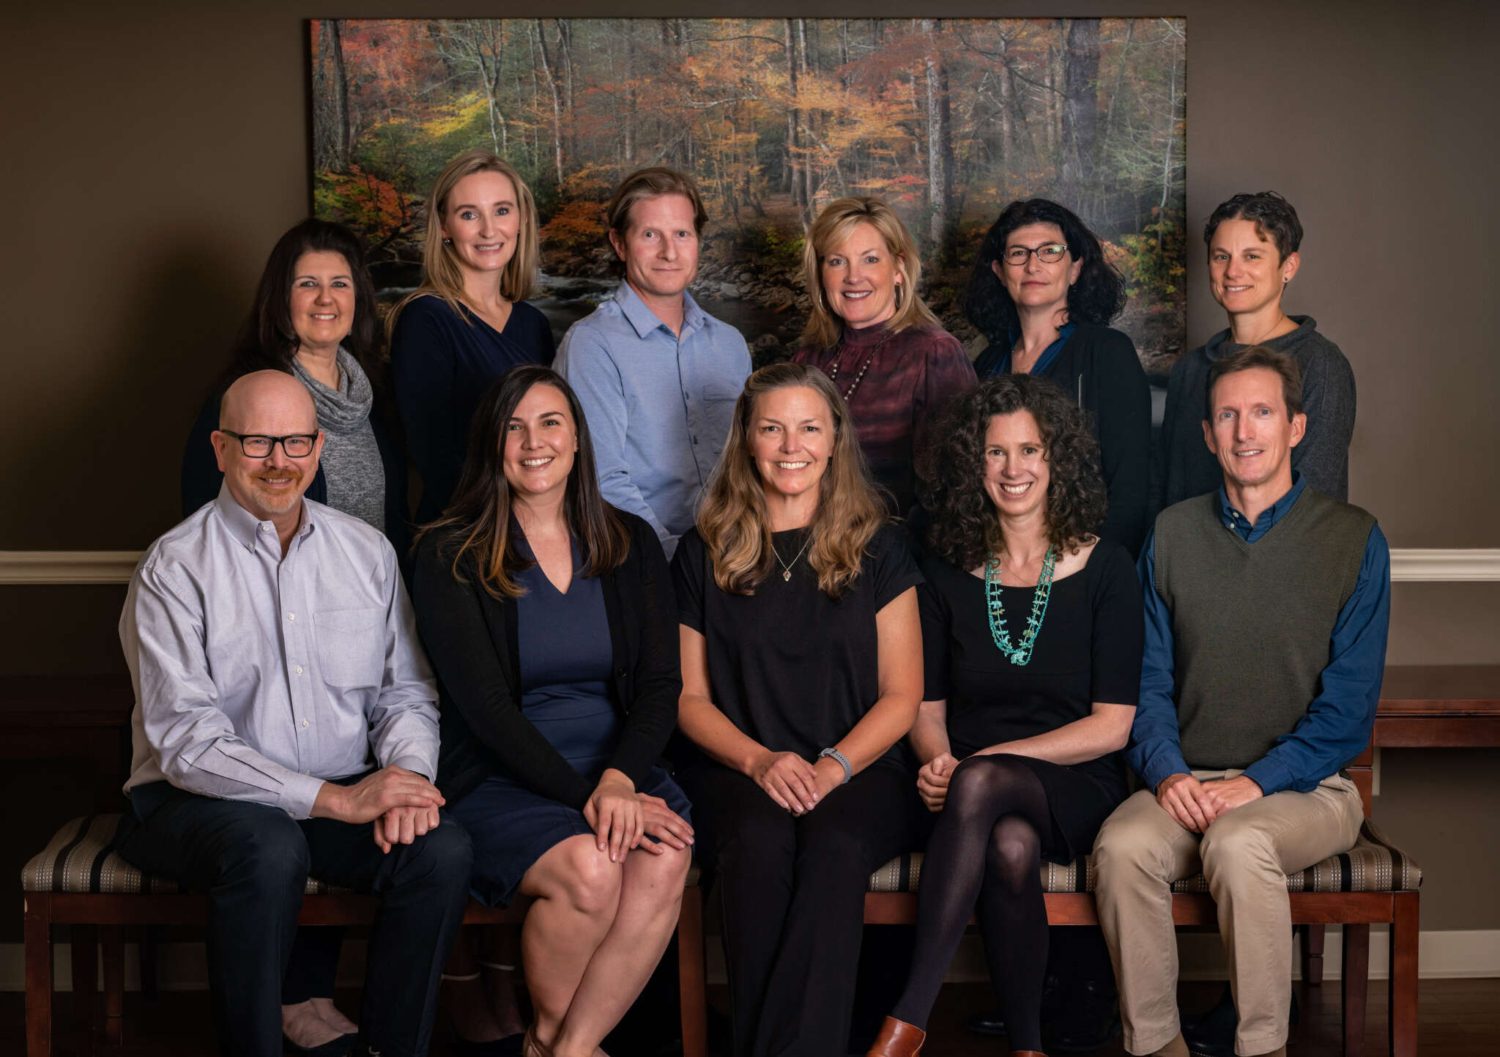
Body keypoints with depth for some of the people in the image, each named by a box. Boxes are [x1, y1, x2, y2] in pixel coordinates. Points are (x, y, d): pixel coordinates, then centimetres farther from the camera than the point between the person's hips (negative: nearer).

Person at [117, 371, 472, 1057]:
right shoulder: (174, 569, -7)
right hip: (196, 800, -4)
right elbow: (187, 742, -15)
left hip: (347, 792, 4)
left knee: (441, 849, -24)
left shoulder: (367, 551, 9)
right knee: (269, 847, -36)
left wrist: (407, 774, -14)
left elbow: (406, 693, 10)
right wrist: (335, 799, -23)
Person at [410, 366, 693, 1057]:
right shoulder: (449, 557, 0)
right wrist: (582, 796, -19)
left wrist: (618, 780, -16)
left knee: (666, 862, -28)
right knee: (589, 868, -31)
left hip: (620, 766, 3)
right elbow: (484, 706, -9)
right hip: (498, 779, -3)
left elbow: (660, 685, 3)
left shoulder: (630, 545, 11)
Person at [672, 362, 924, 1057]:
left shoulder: (876, 548, 10)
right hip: (736, 770, 1)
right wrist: (760, 761, -10)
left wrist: (832, 767, -11)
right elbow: (690, 696, 9)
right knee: (760, 841, -33)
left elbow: (901, 694, 7)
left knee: (835, 844, -34)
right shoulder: (704, 554, 11)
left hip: (859, 771, 0)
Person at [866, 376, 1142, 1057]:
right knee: (1010, 846, -36)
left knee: (980, 785, -36)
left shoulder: (1104, 569, 2)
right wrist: (936, 759, -12)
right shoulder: (946, 572, 11)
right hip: (973, 793, 2)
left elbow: (1112, 723, -3)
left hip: (1076, 790, -2)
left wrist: (992, 758, -13)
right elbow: (928, 703, 12)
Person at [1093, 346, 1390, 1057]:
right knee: (1122, 846, -29)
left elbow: (1349, 703, -5)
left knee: (1237, 843, -35)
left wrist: (1257, 781, -15)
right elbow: (1150, 679, 9)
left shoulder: (1352, 538, 0)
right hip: (1187, 781, 3)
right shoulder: (1173, 533, 10)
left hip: (1308, 786, -2)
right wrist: (1166, 771, -9)